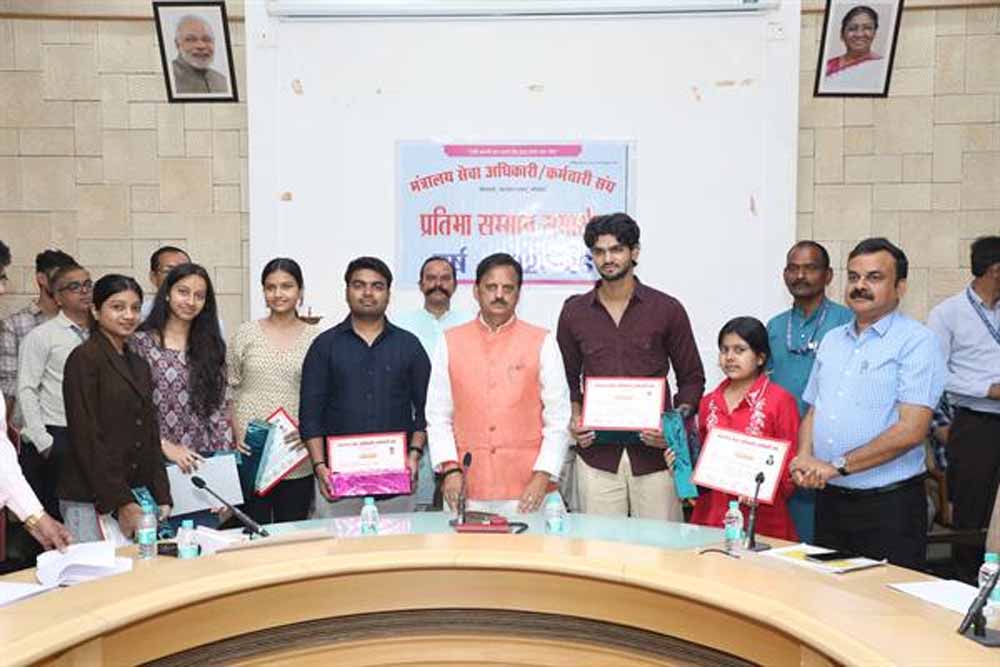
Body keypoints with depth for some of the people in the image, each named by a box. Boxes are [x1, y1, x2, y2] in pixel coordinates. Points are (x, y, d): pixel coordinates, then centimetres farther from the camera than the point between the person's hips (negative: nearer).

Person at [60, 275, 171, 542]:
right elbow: (85, 437, -12)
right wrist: (121, 504, -14)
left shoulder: (139, 365, 16)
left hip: (136, 497, 6)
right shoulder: (84, 359, -6)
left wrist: (162, 498, 7)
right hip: (91, 502, -6)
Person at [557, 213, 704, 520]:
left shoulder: (667, 309, 2)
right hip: (597, 455, 1)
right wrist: (575, 420, -2)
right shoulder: (574, 312, 8)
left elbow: (692, 377, 8)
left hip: (654, 452, -1)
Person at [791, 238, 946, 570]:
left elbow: (911, 429, -17)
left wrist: (837, 465, -18)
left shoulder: (916, 341, -8)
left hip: (889, 505, -6)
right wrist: (805, 458, -5)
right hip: (829, 499, 6)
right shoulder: (832, 340, 13)